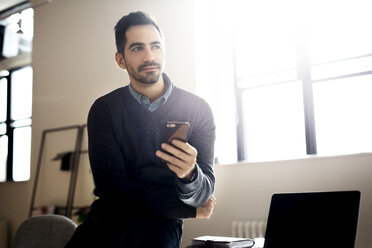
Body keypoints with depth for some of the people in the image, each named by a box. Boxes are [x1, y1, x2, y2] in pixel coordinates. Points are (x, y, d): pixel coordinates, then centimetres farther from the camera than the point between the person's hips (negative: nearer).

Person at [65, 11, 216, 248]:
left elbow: (205, 192, -7)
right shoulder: (104, 109, 1)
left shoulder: (197, 109, -1)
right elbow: (112, 186, -7)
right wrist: (190, 209, -8)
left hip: (162, 221, -2)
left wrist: (189, 175, -32)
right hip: (110, 215, 2)